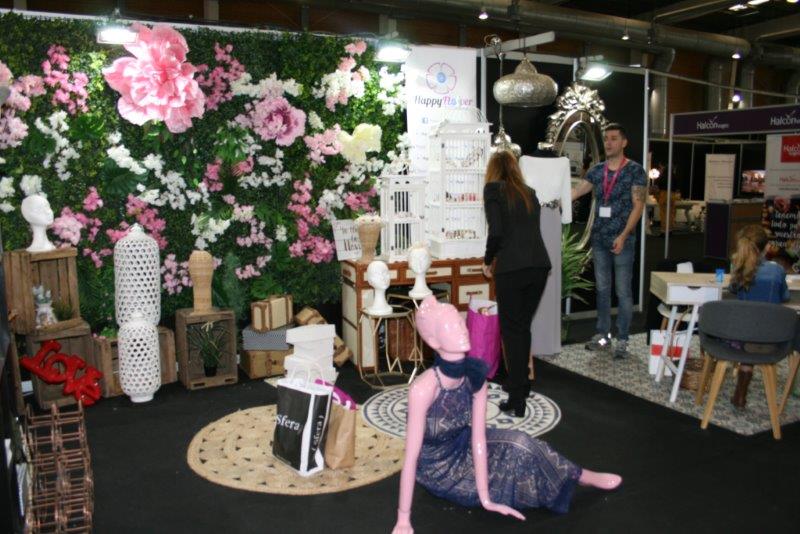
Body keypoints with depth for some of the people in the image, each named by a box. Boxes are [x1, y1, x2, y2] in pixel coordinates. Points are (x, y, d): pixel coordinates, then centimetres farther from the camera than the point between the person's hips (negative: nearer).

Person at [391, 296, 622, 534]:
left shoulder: (475, 375, -18)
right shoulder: (423, 388, -36)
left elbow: (478, 437, -15)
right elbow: (411, 456, -32)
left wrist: (486, 498, -15)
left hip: (462, 447, 5)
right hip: (436, 468, -5)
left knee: (518, 445, -11)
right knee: (516, 454, -10)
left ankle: (584, 477, 14)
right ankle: (579, 477, 16)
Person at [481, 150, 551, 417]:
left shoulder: (493, 189, 3)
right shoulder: (530, 193, 20)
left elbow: (496, 231, -9)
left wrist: (487, 261, 7)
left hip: (511, 267, -5)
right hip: (540, 265, 6)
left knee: (511, 329, 3)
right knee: (524, 326, 19)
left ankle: (517, 400, 5)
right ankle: (520, 382, 33)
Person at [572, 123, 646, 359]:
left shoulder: (635, 170, -5)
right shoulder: (596, 170, 9)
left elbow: (638, 205, -9)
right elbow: (575, 192, 3)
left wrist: (623, 236, -18)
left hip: (622, 240, -5)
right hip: (599, 239, 5)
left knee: (623, 291, 1)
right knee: (602, 289, 11)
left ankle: (622, 340, 9)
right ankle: (603, 335, 21)